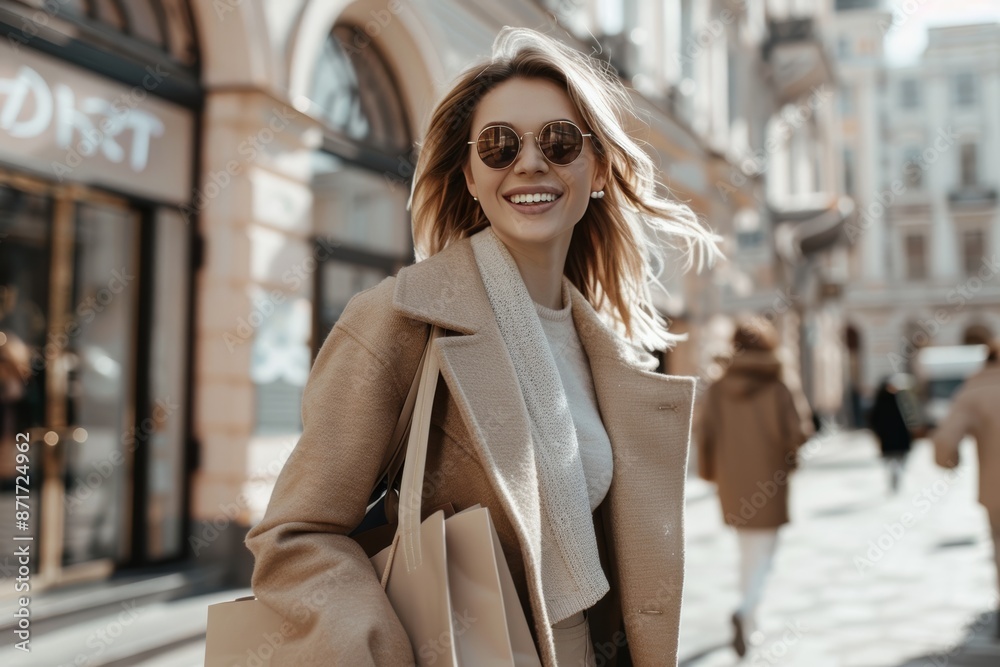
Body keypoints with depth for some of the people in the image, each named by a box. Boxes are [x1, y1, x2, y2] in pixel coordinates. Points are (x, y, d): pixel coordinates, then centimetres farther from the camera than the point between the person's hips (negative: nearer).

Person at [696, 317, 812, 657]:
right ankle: (745, 611, -23)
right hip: (767, 486, -4)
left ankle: (749, 624, 28)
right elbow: (795, 435, -13)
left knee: (747, 555, 20)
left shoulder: (717, 391, -3)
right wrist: (806, 424, 9)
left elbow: (705, 436, -3)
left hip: (732, 487, 4)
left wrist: (709, 473, 11)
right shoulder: (777, 390, -11)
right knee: (763, 556, 2)